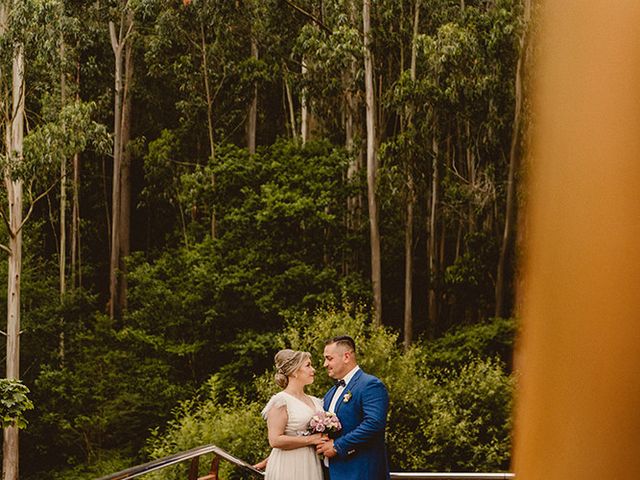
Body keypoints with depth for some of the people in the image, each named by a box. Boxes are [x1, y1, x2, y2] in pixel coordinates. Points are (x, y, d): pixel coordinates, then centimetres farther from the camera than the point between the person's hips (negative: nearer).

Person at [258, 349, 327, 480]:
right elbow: (275, 440, -16)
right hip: (288, 468, -6)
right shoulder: (281, 400, -8)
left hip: (311, 466, 6)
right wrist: (310, 440, -14)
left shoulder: (315, 401, 11)